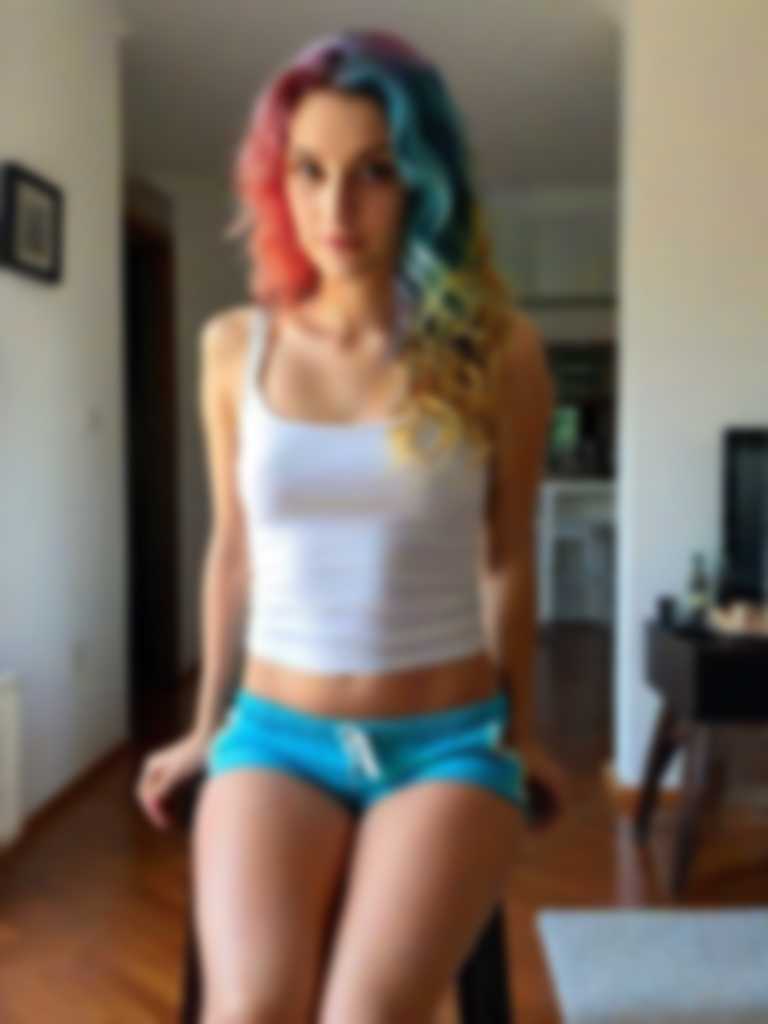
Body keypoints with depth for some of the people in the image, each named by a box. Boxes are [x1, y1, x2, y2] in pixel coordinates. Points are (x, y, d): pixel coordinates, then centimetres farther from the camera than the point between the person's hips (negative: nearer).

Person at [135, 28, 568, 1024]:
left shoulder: (497, 349, -6)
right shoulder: (235, 344, 0)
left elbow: (507, 558, 5)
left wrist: (521, 727, 15)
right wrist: (206, 723, 18)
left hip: (449, 740, -1)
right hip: (277, 732, 2)